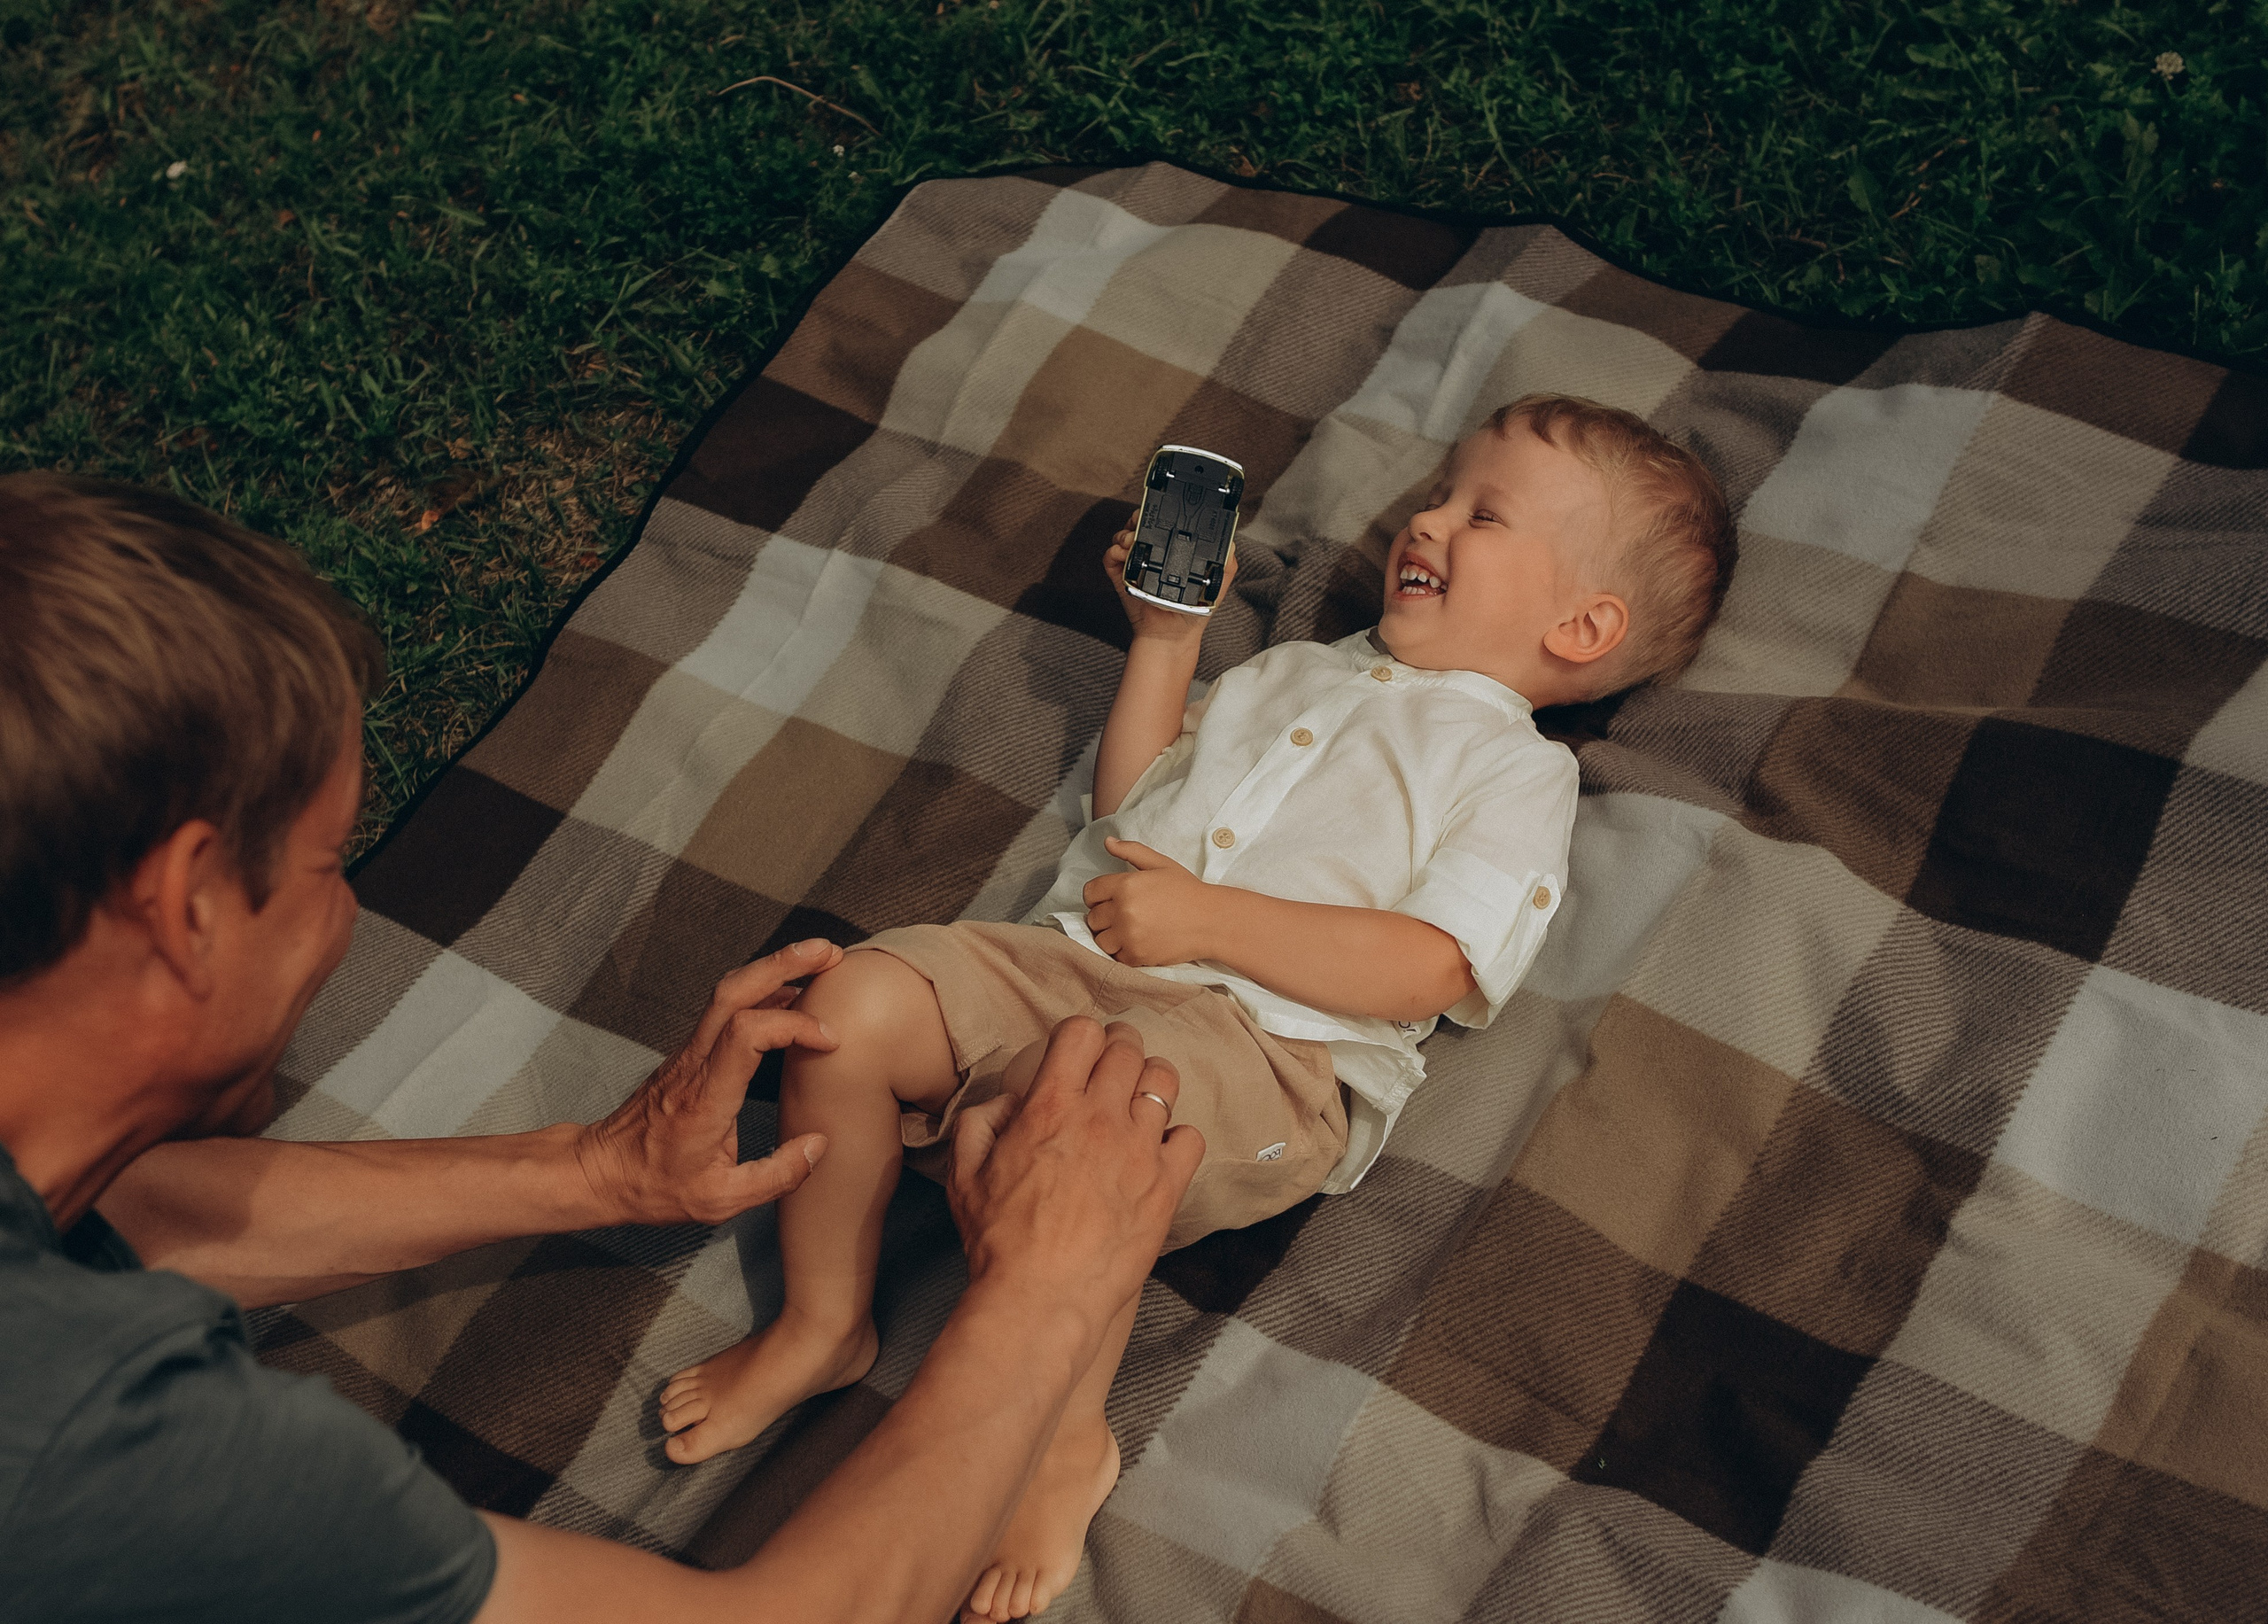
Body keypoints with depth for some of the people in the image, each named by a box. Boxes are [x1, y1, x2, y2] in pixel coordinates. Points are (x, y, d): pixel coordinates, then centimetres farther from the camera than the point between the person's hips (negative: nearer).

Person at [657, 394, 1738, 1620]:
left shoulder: (1514, 770, 6)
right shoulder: (1296, 671, 29)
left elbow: (1429, 970, -10)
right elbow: (1127, 804, 29)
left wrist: (1209, 919, -17)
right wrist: (1166, 635, 22)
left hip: (1262, 1042, -6)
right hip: (1077, 962, 7)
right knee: (856, 1003, -14)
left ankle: (1064, 1437, -13)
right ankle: (823, 1325, 3)